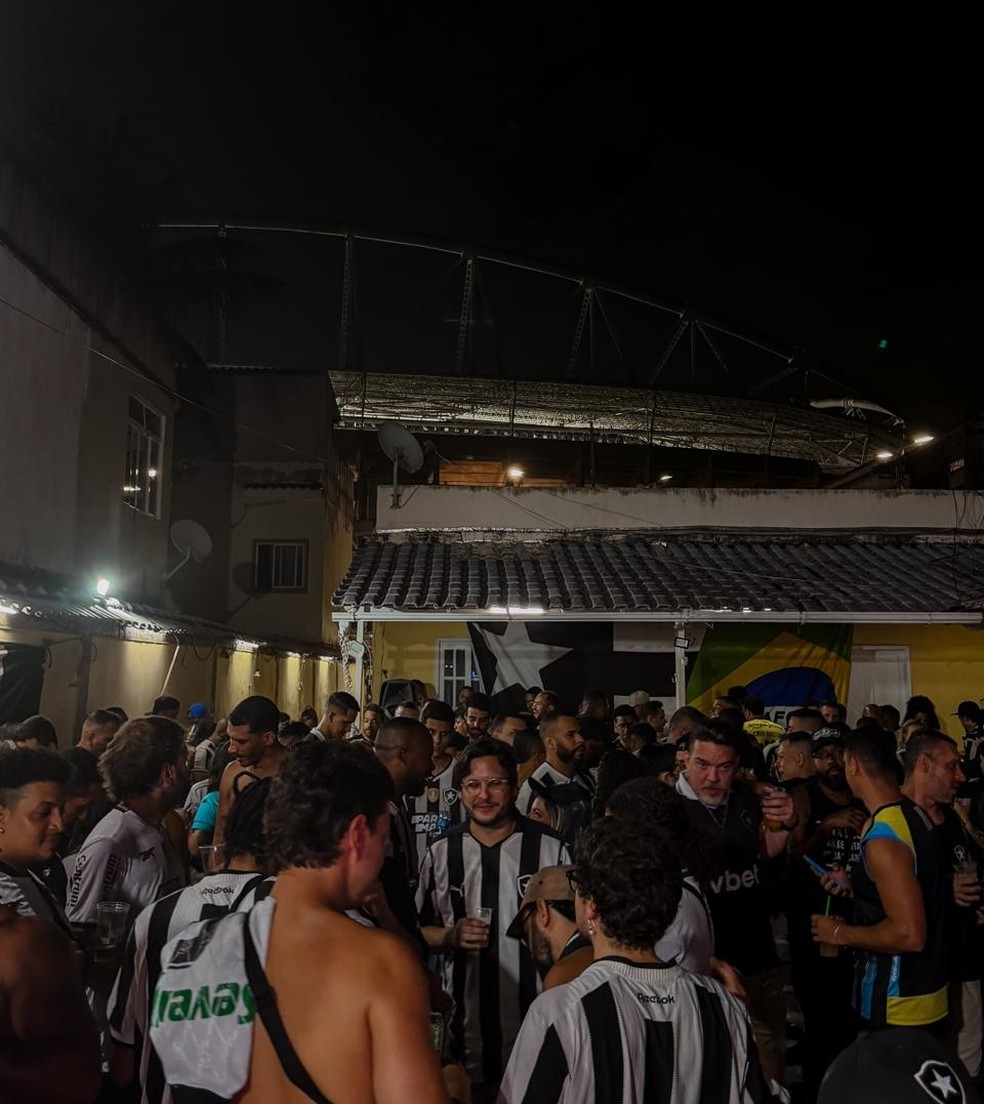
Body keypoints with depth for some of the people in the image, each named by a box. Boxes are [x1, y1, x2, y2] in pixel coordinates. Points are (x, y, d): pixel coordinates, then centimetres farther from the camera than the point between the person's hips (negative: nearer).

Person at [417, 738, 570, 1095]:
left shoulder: (550, 849, -7)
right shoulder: (441, 853, 2)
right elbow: (421, 930, 9)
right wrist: (451, 937, -9)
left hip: (535, 1019, -2)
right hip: (464, 1019, 2)